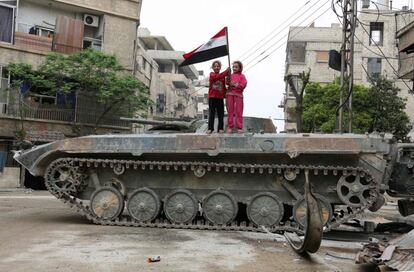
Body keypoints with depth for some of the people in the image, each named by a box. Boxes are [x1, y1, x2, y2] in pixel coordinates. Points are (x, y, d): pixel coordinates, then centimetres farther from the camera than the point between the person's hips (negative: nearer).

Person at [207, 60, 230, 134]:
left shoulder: (223, 76, 12)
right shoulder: (211, 74, 3)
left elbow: (224, 87, 12)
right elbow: (217, 77, -19)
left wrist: (226, 93, -3)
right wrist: (226, 72, -19)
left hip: (220, 97, 3)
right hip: (212, 97, -3)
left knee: (220, 114, 4)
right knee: (212, 113, 0)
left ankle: (220, 128, 9)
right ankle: (210, 128, 5)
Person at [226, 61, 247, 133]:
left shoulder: (242, 76, 5)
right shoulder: (230, 75, 12)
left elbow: (244, 84, -6)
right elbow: (227, 83, 6)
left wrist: (235, 84, -11)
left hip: (238, 94, -2)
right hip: (230, 94, 2)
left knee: (239, 111, 0)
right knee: (230, 111, 3)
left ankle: (239, 127, 3)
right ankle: (230, 126, 9)